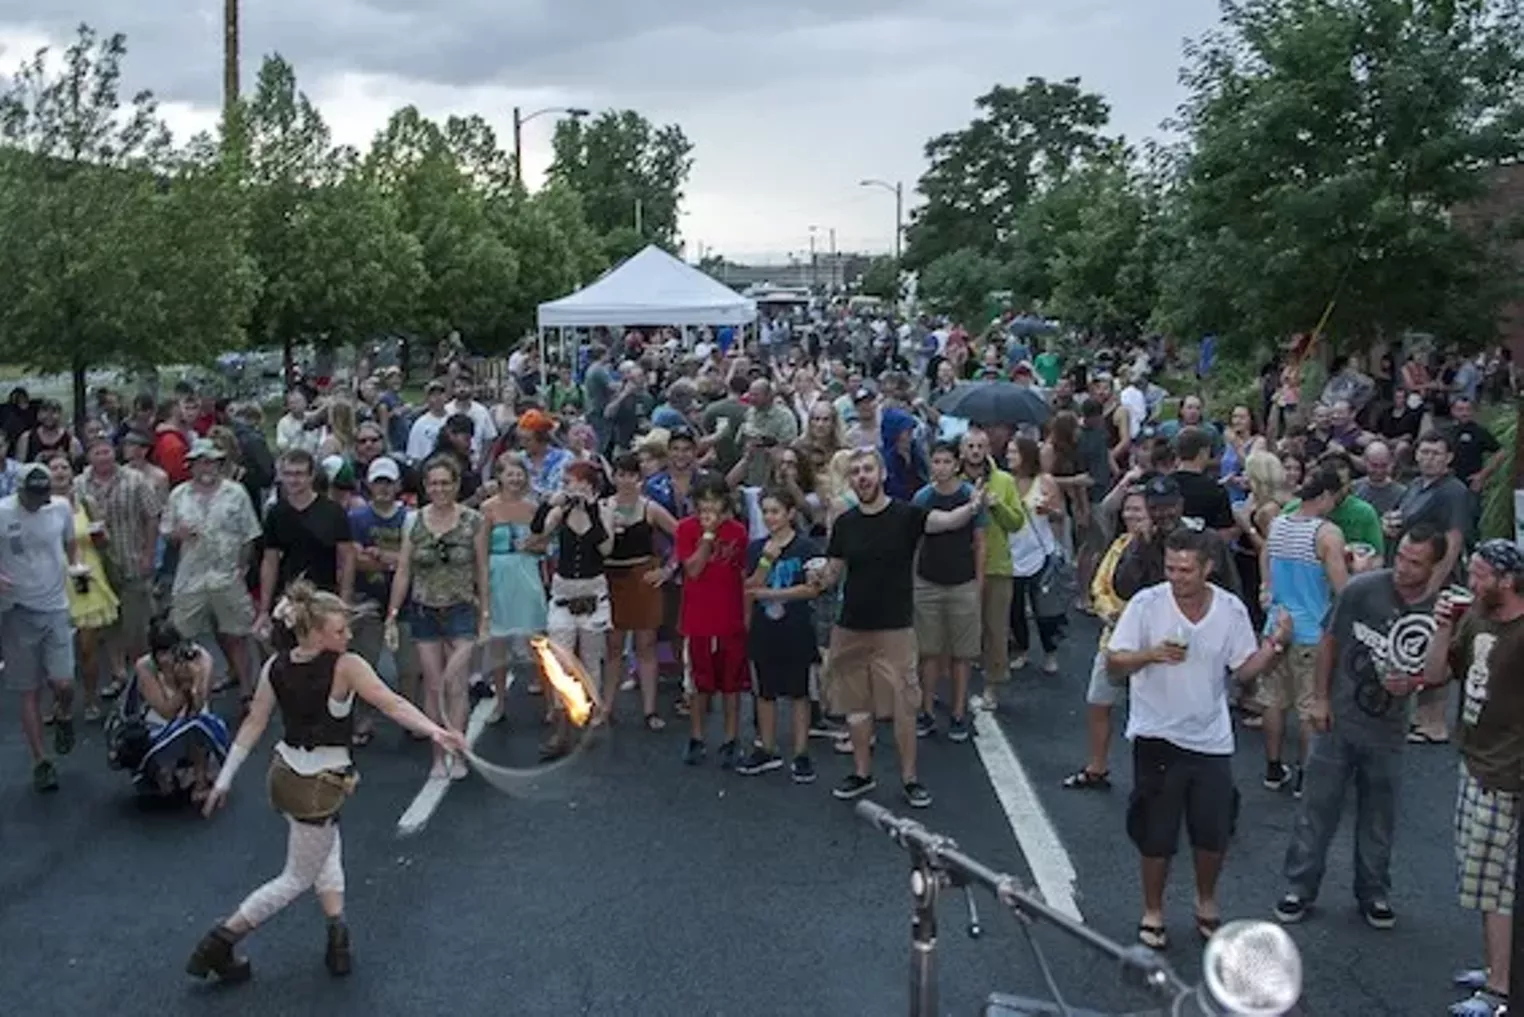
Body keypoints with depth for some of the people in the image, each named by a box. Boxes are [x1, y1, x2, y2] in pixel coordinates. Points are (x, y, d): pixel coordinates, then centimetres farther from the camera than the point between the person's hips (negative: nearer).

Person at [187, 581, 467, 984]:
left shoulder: (276, 667, -4)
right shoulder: (345, 667, -22)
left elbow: (253, 724, 1)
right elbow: (393, 705, -29)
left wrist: (224, 779, 6)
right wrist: (435, 732, -32)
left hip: (284, 773, 7)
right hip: (319, 788, -7)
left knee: (326, 845, 30)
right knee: (297, 879, 13)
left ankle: (337, 930, 22)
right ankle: (219, 943, 13)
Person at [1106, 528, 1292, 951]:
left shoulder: (1231, 609, -5)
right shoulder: (1146, 604, -14)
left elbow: (1244, 669, 4)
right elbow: (1113, 663, -12)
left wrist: (1276, 644, -12)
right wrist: (1150, 654, -30)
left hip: (1212, 740, 3)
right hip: (1157, 737, -3)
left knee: (1214, 834, 13)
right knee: (1156, 835, 7)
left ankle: (1206, 900, 39)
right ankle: (1153, 911, 29)